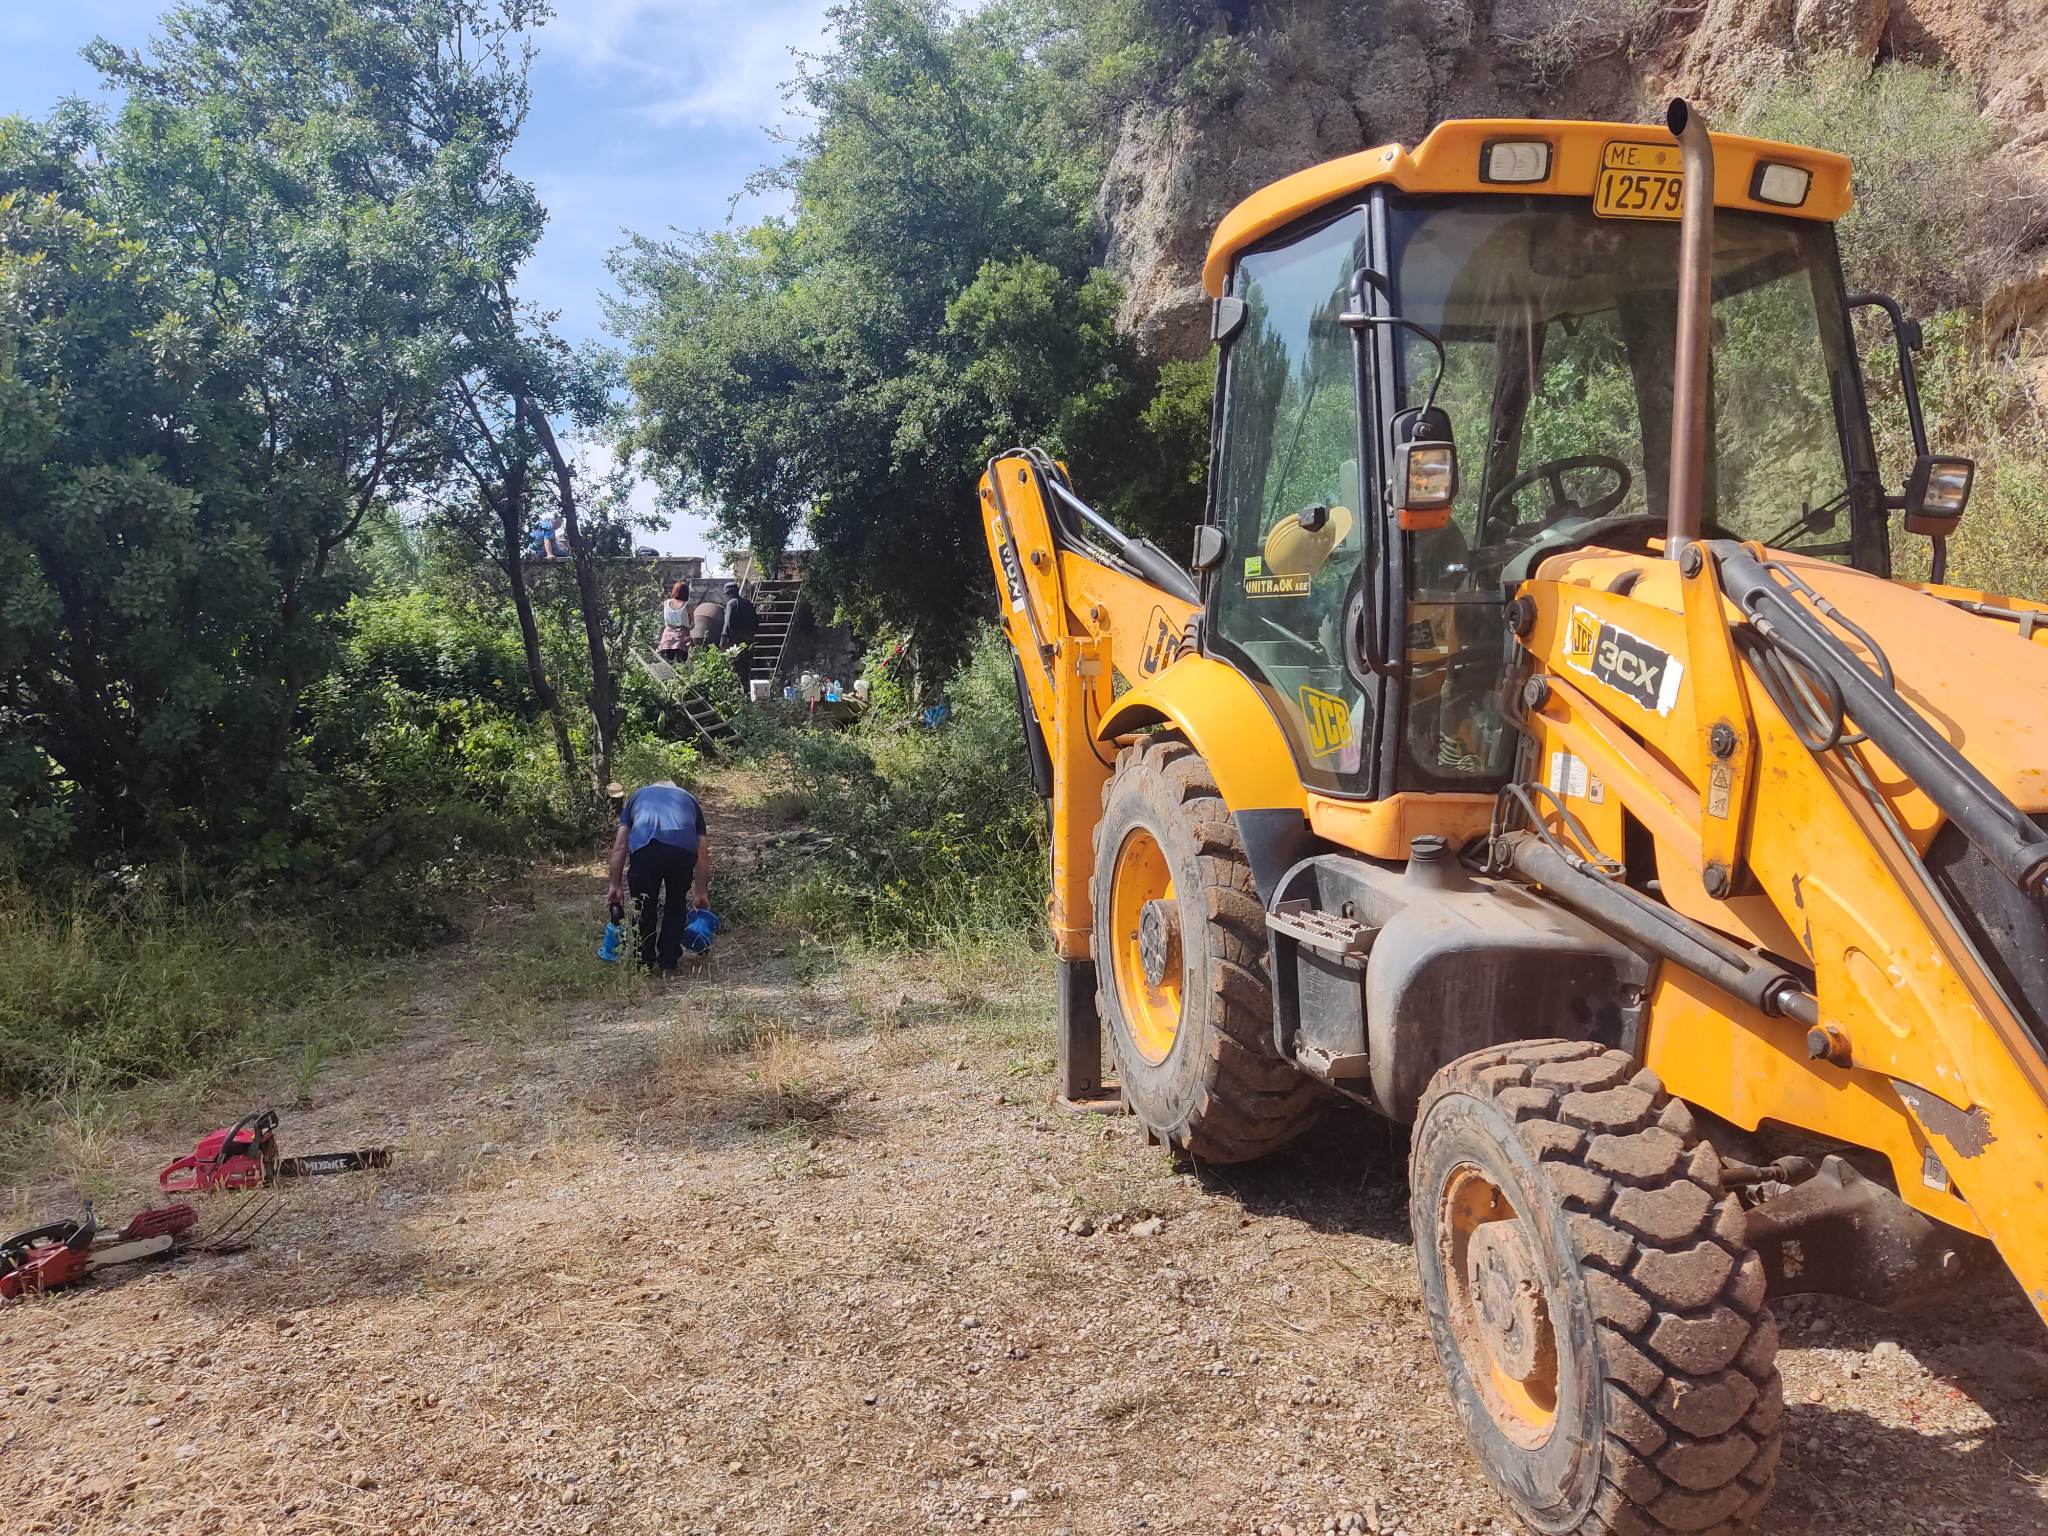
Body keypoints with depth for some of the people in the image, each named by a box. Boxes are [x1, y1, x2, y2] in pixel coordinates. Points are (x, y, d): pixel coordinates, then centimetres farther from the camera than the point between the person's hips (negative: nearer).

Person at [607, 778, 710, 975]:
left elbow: (620, 846, 28)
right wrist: (701, 892, 42)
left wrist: (616, 884, 33)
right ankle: (669, 963, 25)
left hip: (644, 847, -1)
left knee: (644, 907, 19)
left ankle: (646, 963, 26)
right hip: (684, 848, 1)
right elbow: (703, 854, 34)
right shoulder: (689, 799, 37)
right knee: (676, 905, 22)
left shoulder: (637, 795, 36)